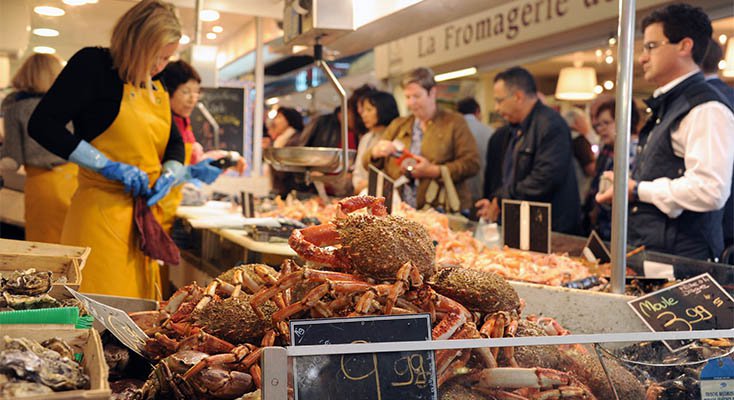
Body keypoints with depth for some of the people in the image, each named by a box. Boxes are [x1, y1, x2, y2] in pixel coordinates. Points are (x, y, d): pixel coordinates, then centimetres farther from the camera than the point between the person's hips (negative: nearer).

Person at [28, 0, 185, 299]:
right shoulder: (94, 65, -7)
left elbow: (175, 143, 23)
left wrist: (168, 176, 0)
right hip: (101, 212, -7)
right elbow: (42, 124, -13)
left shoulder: (156, 88, 14)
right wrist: (108, 166, -18)